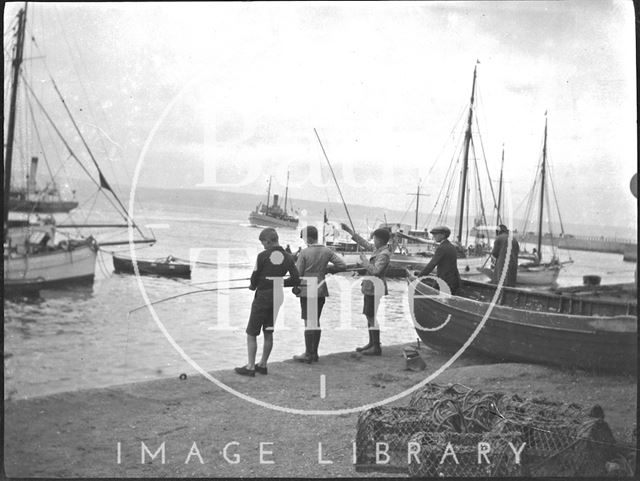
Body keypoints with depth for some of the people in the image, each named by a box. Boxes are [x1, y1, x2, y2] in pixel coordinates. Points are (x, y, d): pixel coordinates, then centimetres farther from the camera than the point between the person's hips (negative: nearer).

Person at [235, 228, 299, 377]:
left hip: (262, 297, -5)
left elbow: (254, 279, -11)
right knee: (268, 334, 16)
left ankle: (250, 367, 5)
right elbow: (296, 280, 1)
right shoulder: (287, 257, 1)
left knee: (251, 334, 4)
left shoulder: (263, 256, -13)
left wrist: (253, 285, 11)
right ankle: (263, 365, 22)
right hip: (277, 299, 5)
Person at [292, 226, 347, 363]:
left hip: (307, 290, -5)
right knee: (316, 321, 14)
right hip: (321, 290, 5)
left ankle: (308, 355, 2)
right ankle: (314, 353, 19)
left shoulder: (304, 252, -13)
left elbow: (297, 273, -10)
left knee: (309, 321, 0)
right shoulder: (327, 251, 1)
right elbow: (342, 265, 0)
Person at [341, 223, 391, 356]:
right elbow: (364, 243, 24)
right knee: (369, 316, 16)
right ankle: (371, 343, 26)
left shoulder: (384, 254, -17)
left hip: (375, 289, -10)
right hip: (370, 288, 10)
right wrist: (349, 231, 26)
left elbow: (375, 270, -26)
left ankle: (376, 347, -2)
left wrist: (364, 260, -13)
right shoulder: (377, 250, 11)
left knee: (373, 317, -6)